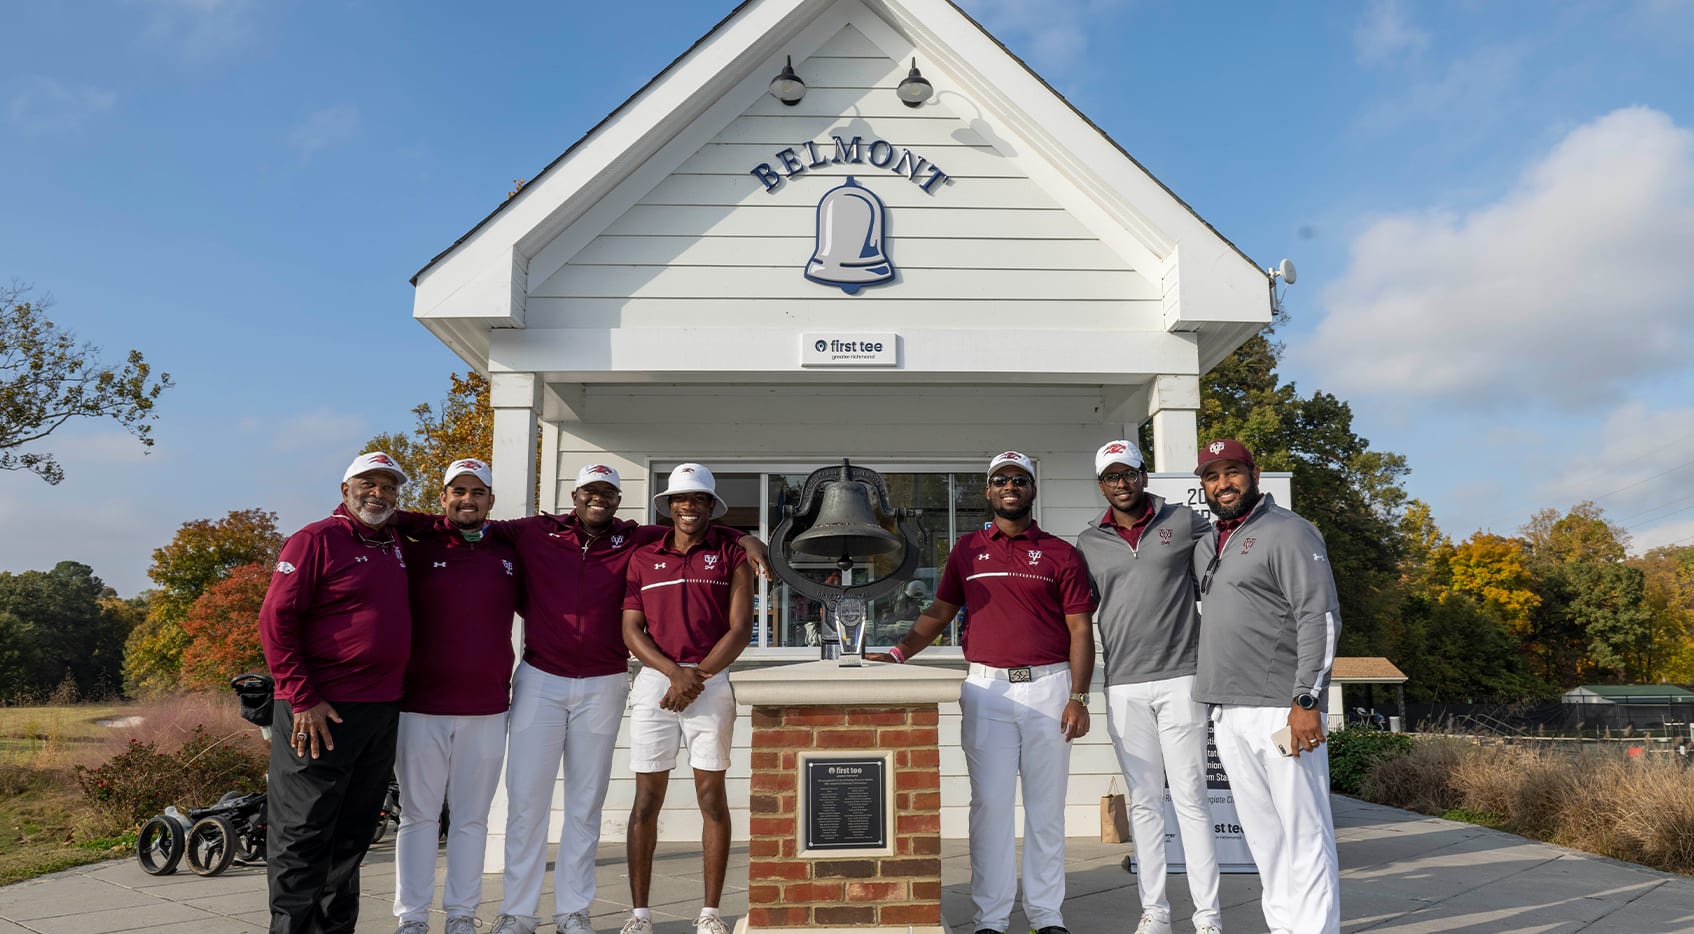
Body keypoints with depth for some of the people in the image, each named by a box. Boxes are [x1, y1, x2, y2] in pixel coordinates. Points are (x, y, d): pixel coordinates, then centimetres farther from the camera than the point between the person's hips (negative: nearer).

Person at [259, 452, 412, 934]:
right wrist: (302, 698, -17)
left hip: (383, 711, 7)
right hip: (320, 712, -7)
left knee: (353, 832, 15)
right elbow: (275, 619, -12)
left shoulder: (396, 544, 13)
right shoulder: (316, 540, -7)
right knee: (303, 832, 0)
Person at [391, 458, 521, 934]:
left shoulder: (509, 556, 9)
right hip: (421, 706, -2)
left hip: (486, 711, 2)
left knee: (471, 818, 9)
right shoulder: (417, 550, 1)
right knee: (419, 815, 6)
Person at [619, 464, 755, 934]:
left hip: (711, 680, -1)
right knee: (647, 798, 2)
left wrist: (697, 675, -10)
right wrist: (674, 672, -10)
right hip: (655, 680, 1)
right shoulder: (643, 558, 11)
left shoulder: (731, 555, 6)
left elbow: (740, 629, 0)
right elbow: (631, 630, 4)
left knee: (712, 795, 1)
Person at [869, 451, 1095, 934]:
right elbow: (938, 613, 15)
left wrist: (1078, 697, -6)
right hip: (986, 687, 1)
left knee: (1046, 807, 6)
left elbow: (1080, 630, 2)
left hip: (1048, 685, -1)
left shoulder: (1061, 554, 6)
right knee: (990, 804, 0)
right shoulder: (967, 549, 12)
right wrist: (899, 651, -1)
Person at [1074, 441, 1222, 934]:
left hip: (1179, 679, -2)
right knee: (1144, 801, 8)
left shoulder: (1185, 522, 2)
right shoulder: (1088, 544, 9)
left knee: (1190, 797, 1)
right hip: (1124, 687, 2)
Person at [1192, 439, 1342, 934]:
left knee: (1304, 833, -3)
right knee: (1263, 836, 13)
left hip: (1280, 710, -8)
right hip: (1227, 715, 8)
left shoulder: (1288, 532, -6)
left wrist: (1307, 699, -20)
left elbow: (1319, 619, -12)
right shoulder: (1206, 546, 17)